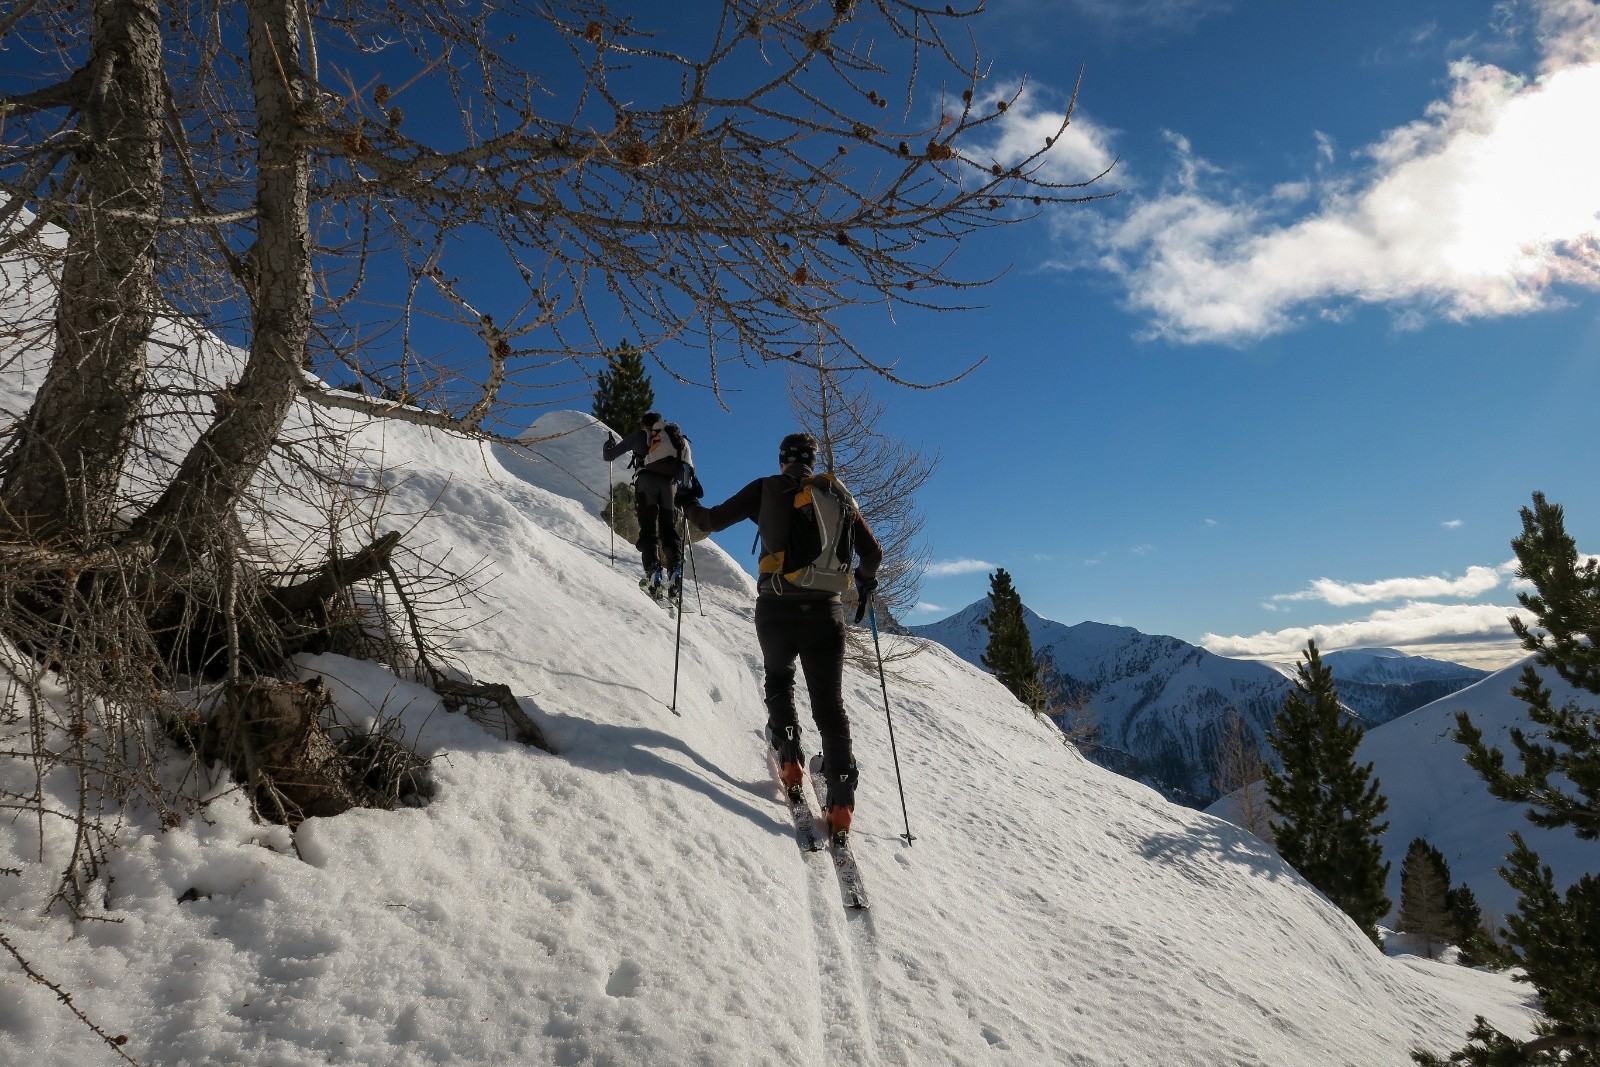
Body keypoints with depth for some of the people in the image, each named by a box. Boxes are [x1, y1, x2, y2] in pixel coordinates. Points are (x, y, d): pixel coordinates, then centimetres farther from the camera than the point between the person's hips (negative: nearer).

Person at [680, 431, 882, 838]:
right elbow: (872, 552, 5)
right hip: (825, 611, 0)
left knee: (778, 678, 28)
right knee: (829, 705, 7)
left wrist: (689, 506, 25)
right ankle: (841, 797, -6)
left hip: (775, 609, 0)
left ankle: (789, 758, 12)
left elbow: (713, 520, 3)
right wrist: (864, 582, 26)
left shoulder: (765, 489, 3)